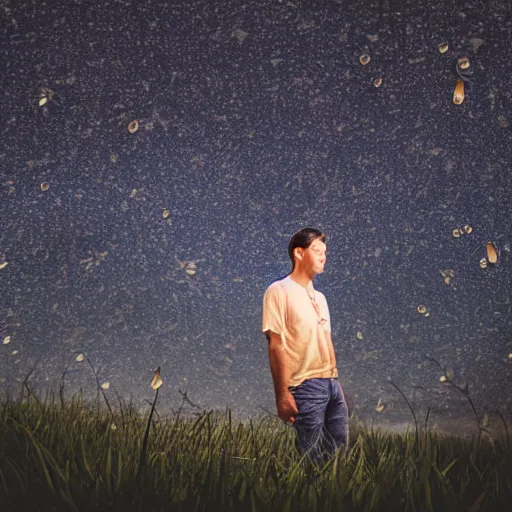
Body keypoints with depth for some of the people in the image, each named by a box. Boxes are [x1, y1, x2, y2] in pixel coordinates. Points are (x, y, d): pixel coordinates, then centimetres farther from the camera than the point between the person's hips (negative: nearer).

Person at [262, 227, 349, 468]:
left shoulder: (319, 297, 17)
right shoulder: (279, 291, -7)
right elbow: (276, 345, -12)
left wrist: (335, 380, 14)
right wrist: (282, 394, -16)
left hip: (333, 384, 7)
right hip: (306, 387, -7)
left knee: (339, 452, 9)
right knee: (312, 459, -2)